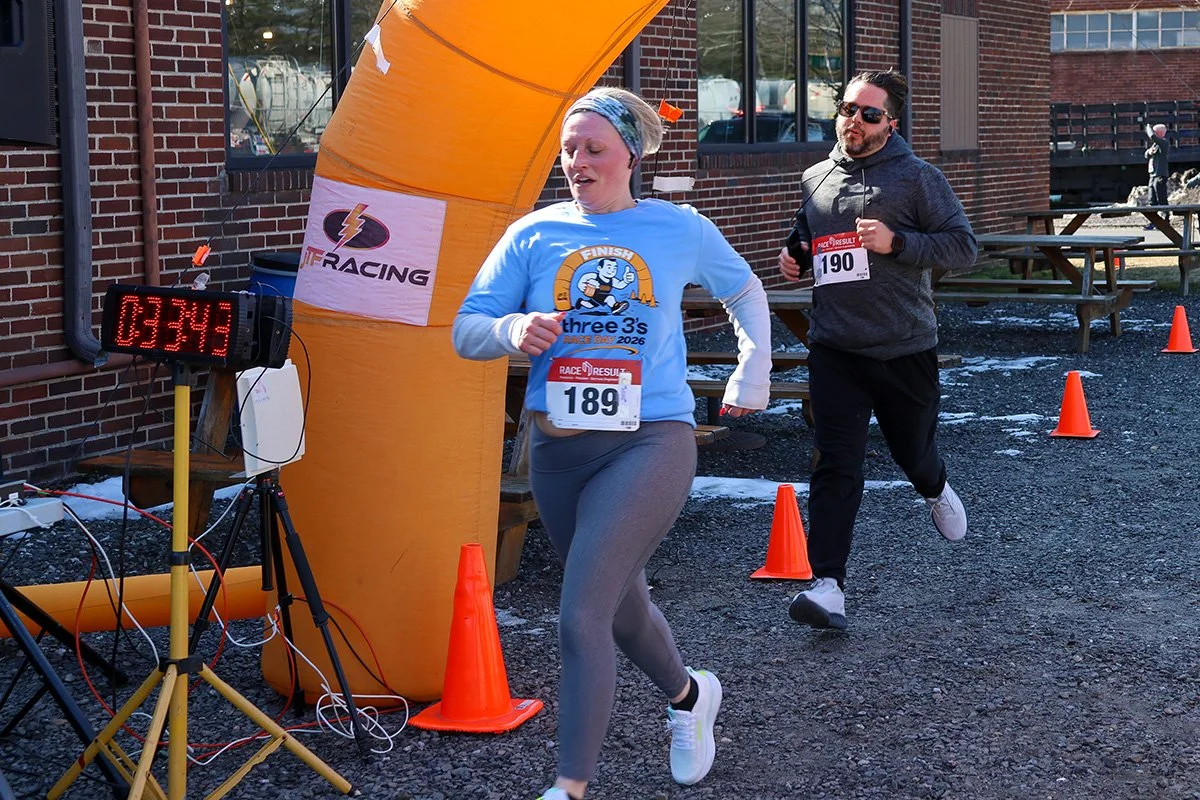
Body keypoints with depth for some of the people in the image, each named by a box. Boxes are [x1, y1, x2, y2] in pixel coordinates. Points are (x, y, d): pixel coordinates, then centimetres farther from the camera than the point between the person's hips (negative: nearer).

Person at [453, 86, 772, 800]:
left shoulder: (682, 230, 2)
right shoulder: (534, 235, 3)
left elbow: (746, 294, 20)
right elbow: (466, 331, 1)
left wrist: (754, 375, 15)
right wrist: (511, 331, -19)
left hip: (650, 444, -4)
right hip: (558, 448, 4)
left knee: (582, 615, -17)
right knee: (620, 605, 20)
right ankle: (689, 695, 49)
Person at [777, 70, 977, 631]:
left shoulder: (918, 179, -4)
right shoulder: (815, 180, 9)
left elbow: (963, 247, -8)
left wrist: (896, 242, -20)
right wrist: (794, 256, 4)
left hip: (905, 349, -2)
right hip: (835, 349, 2)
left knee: (914, 451, 17)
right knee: (836, 467, -8)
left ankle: (936, 492, 55)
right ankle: (828, 585, -11)